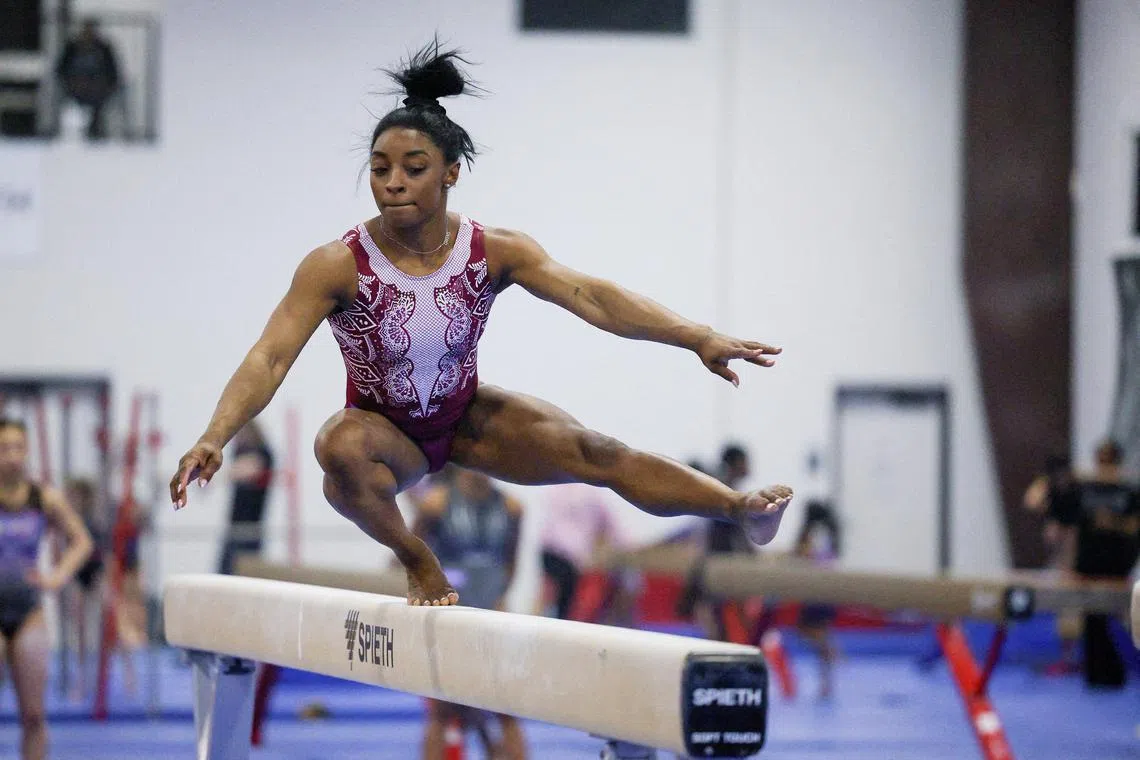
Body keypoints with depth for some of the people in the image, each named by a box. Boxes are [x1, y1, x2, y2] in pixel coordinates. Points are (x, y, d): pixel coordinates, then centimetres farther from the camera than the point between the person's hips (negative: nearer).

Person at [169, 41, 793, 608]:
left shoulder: (495, 253, -17)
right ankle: (418, 562, -12)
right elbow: (270, 358, -31)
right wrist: (214, 438, -48)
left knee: (594, 453, -16)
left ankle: (742, 509, -18)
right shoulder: (337, 266, -24)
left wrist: (699, 339, -40)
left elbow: (588, 296, -28)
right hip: (385, 428, -2)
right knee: (341, 450, -37)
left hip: (467, 417, 3)